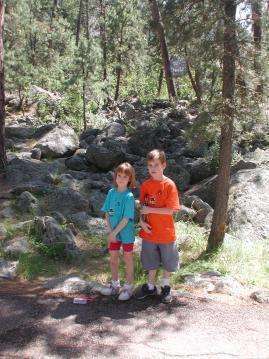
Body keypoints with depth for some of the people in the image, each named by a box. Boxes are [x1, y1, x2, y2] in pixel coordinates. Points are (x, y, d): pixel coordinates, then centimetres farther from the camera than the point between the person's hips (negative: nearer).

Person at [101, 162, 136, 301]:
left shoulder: (129, 196, -17)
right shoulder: (111, 192, -2)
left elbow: (126, 219, -19)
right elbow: (107, 214, 0)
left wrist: (114, 232, -16)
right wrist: (110, 231, -8)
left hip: (126, 233, -5)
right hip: (113, 233, 5)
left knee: (128, 259, 10)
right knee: (113, 259, 16)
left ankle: (128, 287, 26)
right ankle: (115, 285, 35)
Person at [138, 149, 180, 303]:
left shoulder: (169, 185, -13)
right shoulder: (145, 185, 0)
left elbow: (170, 210, -18)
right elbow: (142, 207, 6)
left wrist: (149, 210, -18)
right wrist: (142, 220, -11)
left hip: (166, 233, -3)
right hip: (149, 232, 3)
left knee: (168, 262, 15)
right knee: (151, 262, 19)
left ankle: (166, 287, 36)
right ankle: (151, 287, 38)